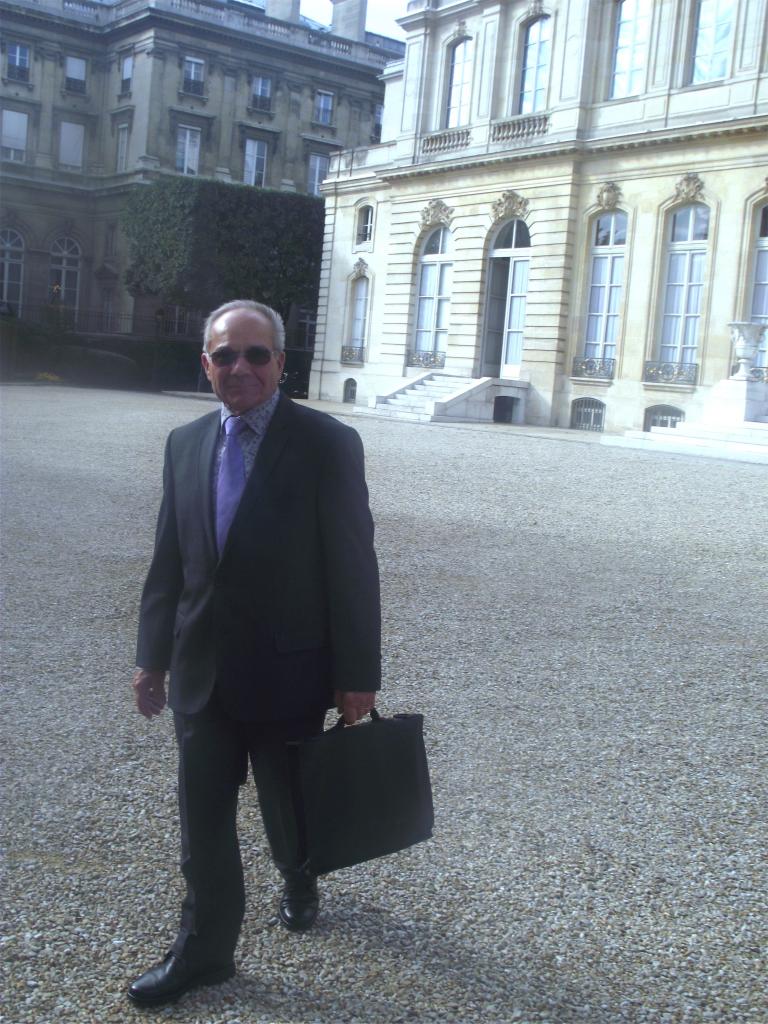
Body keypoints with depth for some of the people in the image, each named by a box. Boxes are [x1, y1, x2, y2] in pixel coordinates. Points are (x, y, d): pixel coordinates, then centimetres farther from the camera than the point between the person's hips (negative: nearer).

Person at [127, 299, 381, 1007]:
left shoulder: (327, 444, -12)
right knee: (202, 820, 10)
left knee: (288, 807, 17)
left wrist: (357, 674, -12)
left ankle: (299, 881, 48)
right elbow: (169, 559, 9)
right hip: (201, 672, 4)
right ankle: (204, 951, 28)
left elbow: (353, 566, -12)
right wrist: (153, 656, 9)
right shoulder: (185, 444, 4)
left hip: (287, 671, -3)